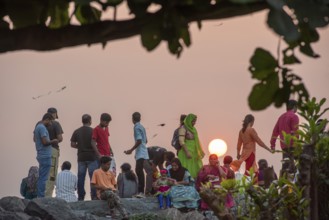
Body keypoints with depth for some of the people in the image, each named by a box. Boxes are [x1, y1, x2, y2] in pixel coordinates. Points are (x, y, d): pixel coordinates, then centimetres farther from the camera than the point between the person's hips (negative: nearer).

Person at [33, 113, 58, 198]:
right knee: (43, 178, -7)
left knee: (41, 177, 13)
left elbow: (35, 139, 25)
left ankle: (39, 196, 16)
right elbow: (45, 142, -21)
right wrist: (53, 141, -5)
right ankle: (41, 197, -7)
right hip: (45, 156, -10)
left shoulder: (37, 127, 14)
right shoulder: (42, 128, -16)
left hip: (41, 155, 10)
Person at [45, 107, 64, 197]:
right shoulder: (56, 124, -8)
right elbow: (60, 138, -15)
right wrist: (56, 141, 6)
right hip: (53, 149, -5)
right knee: (52, 174, -2)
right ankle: (48, 195, -6)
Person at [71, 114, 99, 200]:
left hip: (81, 157, 4)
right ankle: (94, 196, -2)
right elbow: (93, 144, -14)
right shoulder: (92, 131, -7)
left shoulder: (77, 132, 5)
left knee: (80, 178, 6)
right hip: (91, 157, -4)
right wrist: (98, 154, -8)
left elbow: (72, 144, 3)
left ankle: (81, 197, 6)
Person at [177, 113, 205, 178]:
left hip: (194, 153, 8)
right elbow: (181, 141, -19)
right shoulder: (183, 129, -11)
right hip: (186, 153, -8)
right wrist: (187, 152, -25)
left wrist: (201, 151, 17)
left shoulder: (193, 129, 14)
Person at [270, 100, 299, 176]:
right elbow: (295, 131, -12)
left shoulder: (282, 116, 20)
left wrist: (272, 144, 20)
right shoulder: (294, 116, -3)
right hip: (291, 145, -8)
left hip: (283, 145, 8)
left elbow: (275, 130, 19)